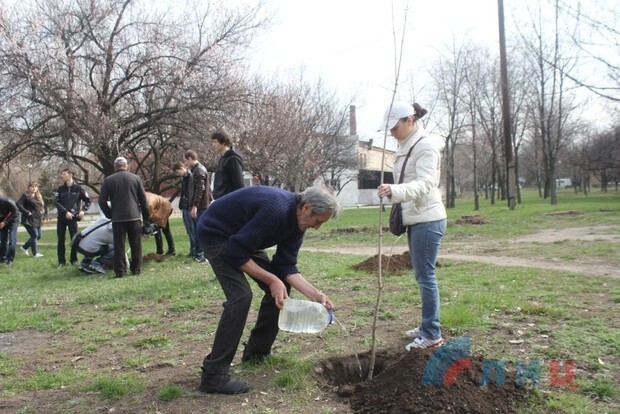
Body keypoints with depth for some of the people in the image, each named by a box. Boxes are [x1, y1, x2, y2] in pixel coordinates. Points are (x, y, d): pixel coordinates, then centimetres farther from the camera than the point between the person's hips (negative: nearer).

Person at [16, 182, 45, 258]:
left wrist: (41, 217, 10)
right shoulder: (25, 195, -7)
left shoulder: (38, 196, 16)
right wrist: (26, 212, -20)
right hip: (29, 220, -8)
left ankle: (24, 247, 28)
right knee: (34, 235, -9)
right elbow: (18, 204, -19)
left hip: (37, 220, 8)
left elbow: (41, 207, 24)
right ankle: (35, 253, 0)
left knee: (39, 236, 10)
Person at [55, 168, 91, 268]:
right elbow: (57, 202, -1)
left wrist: (83, 210, -8)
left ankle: (74, 260, 14)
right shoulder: (60, 189, 7)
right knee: (61, 240, 3)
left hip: (73, 218, -2)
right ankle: (61, 261, 10)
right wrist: (65, 212, -15)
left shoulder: (78, 188, 1)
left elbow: (88, 200, 6)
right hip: (61, 218, 2)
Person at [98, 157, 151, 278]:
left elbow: (102, 201, 0)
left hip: (117, 218, 0)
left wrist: (110, 214, 12)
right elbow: (143, 199, 4)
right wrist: (146, 217, 10)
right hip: (134, 216, 0)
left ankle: (120, 271, 4)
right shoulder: (136, 178, 4)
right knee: (136, 244, 7)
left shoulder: (108, 180, 2)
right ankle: (136, 269, 10)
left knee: (119, 245, 4)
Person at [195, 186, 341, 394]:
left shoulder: (297, 220, -6)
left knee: (281, 286, 6)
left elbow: (286, 266, -4)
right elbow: (235, 253, -32)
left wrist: (315, 294, -14)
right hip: (216, 233, -9)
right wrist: (271, 279, -27)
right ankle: (213, 374, -15)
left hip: (241, 238, 10)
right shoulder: (275, 210, -34)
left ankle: (256, 353, 20)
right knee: (241, 295, -23)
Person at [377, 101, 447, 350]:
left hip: (427, 219, -10)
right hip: (415, 218, 10)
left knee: (425, 275, -7)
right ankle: (427, 326, 25)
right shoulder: (407, 147, 16)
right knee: (421, 274, 14)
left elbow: (425, 184, -27)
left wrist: (395, 191, -42)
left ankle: (432, 335, 0)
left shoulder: (426, 146, -13)